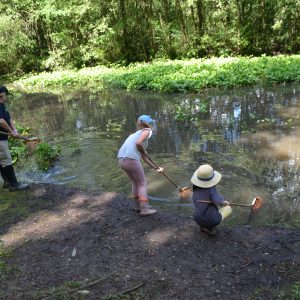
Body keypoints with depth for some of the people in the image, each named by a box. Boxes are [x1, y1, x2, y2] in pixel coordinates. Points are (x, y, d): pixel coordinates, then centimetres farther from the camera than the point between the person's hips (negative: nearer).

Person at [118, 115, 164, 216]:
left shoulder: (137, 133, 30)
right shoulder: (147, 131, 6)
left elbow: (144, 158, 33)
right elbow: (138, 143, -17)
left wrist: (156, 168, 37)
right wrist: (144, 151, 3)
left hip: (122, 159, 8)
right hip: (131, 159, -8)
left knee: (135, 183, 24)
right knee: (142, 184, 6)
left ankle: (138, 206, 33)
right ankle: (144, 209, 8)